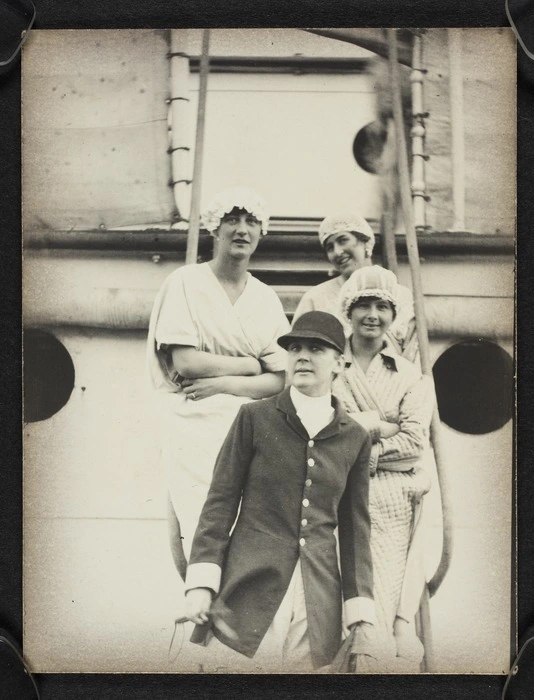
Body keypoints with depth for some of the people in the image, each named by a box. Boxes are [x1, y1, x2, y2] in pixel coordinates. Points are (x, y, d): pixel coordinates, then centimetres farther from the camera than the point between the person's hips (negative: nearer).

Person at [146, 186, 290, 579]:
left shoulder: (267, 299, 12)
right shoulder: (185, 283, 1)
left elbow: (278, 381, 5)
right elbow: (183, 362, -10)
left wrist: (223, 383, -11)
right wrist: (251, 364, -2)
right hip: (193, 427, -3)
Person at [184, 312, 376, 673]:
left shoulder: (355, 438, 8)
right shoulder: (254, 418, 2)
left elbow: (355, 528, 10)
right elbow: (221, 502, 2)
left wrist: (362, 615, 6)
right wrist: (201, 582, -6)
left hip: (319, 605, 2)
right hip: (248, 595, -2)